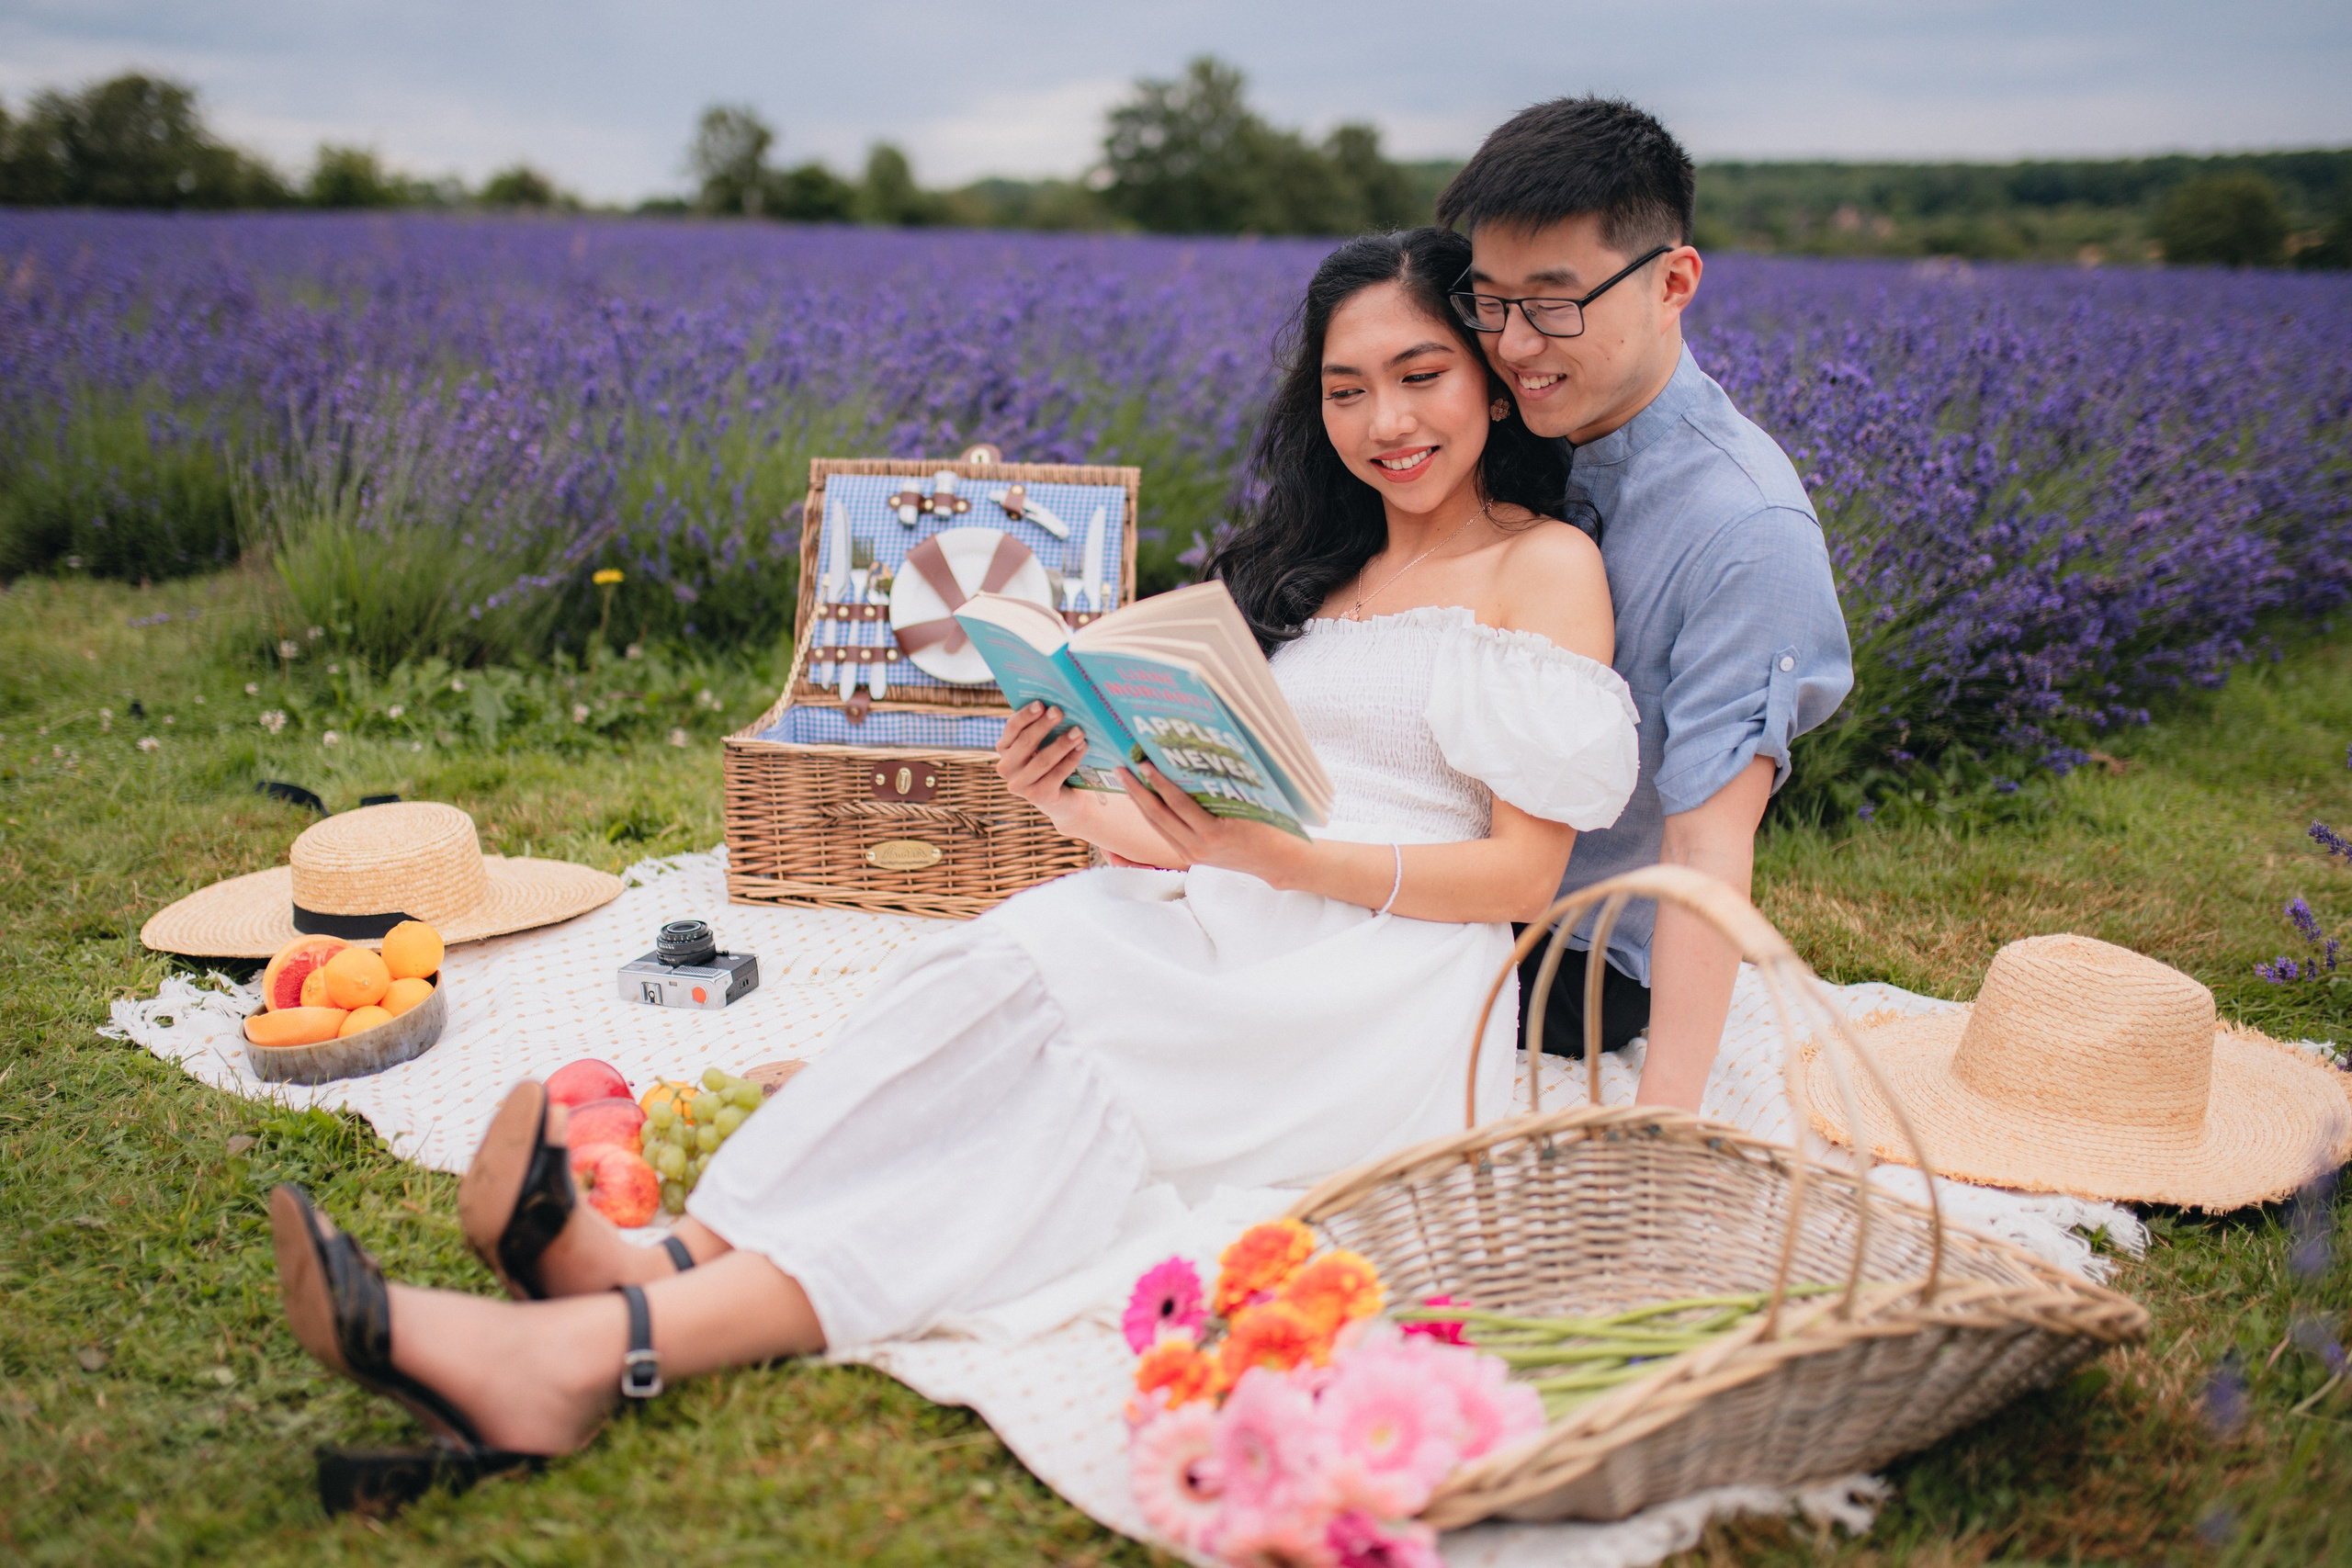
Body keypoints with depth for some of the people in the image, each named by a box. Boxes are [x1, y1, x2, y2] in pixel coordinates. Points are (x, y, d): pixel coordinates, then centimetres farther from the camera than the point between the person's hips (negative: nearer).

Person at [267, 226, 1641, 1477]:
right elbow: (1238, 807, 14)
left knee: (1073, 1060, -31)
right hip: (1238, 932, 6)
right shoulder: (1318, 565, 22)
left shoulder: (1546, 566, 2)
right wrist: (1088, 812, -7)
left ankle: (617, 1344, -46)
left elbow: (1525, 873, -7)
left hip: (1395, 985, -6)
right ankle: (675, 1264, -44)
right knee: (1001, 967, -26)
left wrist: (1285, 860, -20)